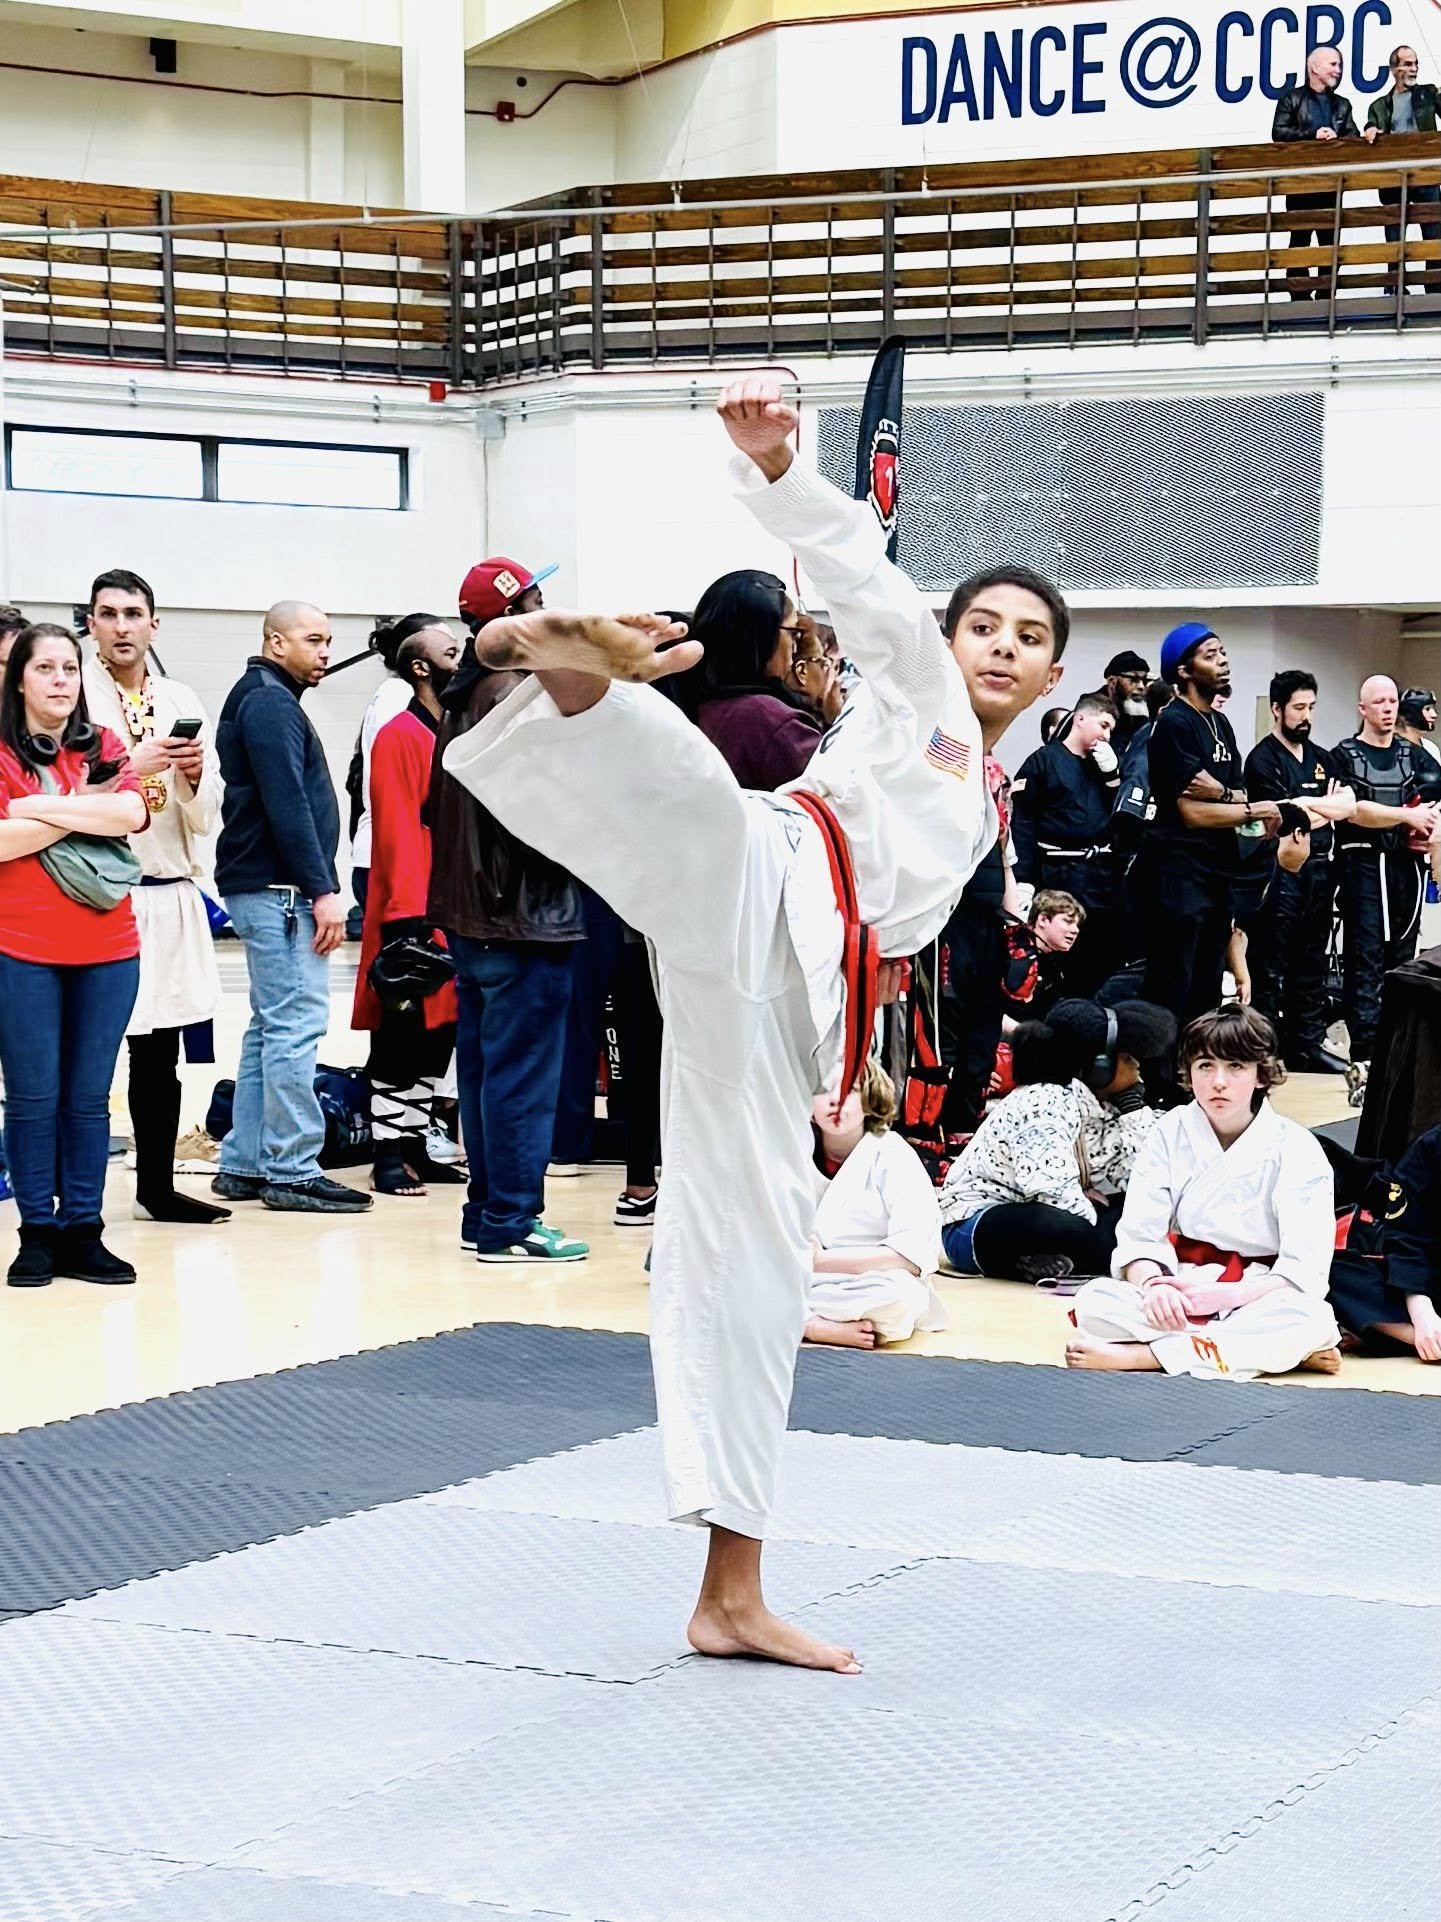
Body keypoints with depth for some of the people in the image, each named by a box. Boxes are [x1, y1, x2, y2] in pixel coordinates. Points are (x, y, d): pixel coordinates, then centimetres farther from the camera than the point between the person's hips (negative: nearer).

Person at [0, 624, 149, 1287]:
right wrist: (83, 808, -9)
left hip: (106, 951, 3)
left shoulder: (103, 748, 10)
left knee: (89, 1097, 6)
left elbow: (132, 813, -8)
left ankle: (83, 1230, 13)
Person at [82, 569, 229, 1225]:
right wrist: (130, 767, -17)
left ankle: (156, 1185, 20)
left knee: (162, 1052, 10)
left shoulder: (182, 702, 12)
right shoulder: (75, 696, -1)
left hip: (171, 896, 5)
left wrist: (194, 777, -8)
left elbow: (205, 816, 12)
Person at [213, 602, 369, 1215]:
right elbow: (286, 806, -19)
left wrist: (317, 885, 19)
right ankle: (291, 1171, -8)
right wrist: (321, 890, -19)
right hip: (278, 889, -11)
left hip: (265, 891, 11)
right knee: (296, 1023, -10)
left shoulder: (264, 700, 21)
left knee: (272, 1025, 13)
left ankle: (244, 1165, 15)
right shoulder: (270, 703, -11)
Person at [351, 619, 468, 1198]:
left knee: (439, 1034, 10)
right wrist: (406, 915, -21)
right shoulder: (400, 737, -10)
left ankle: (416, 1145, 18)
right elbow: (397, 831, -16)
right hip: (412, 914, -8)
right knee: (401, 1036, -4)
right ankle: (389, 1155, 0)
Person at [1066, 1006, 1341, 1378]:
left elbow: (1304, 1267, -13)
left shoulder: (1296, 1149, -6)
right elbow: (1138, 1235, -4)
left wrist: (1226, 1295, -27)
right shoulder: (1169, 1134, 1)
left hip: (1256, 1298, -2)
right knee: (1094, 1301, -28)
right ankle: (1272, 1352, -30)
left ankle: (1132, 1355, -36)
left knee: (1310, 1322, -38)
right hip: (1178, 1295, 2)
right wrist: (1151, 1283, -28)